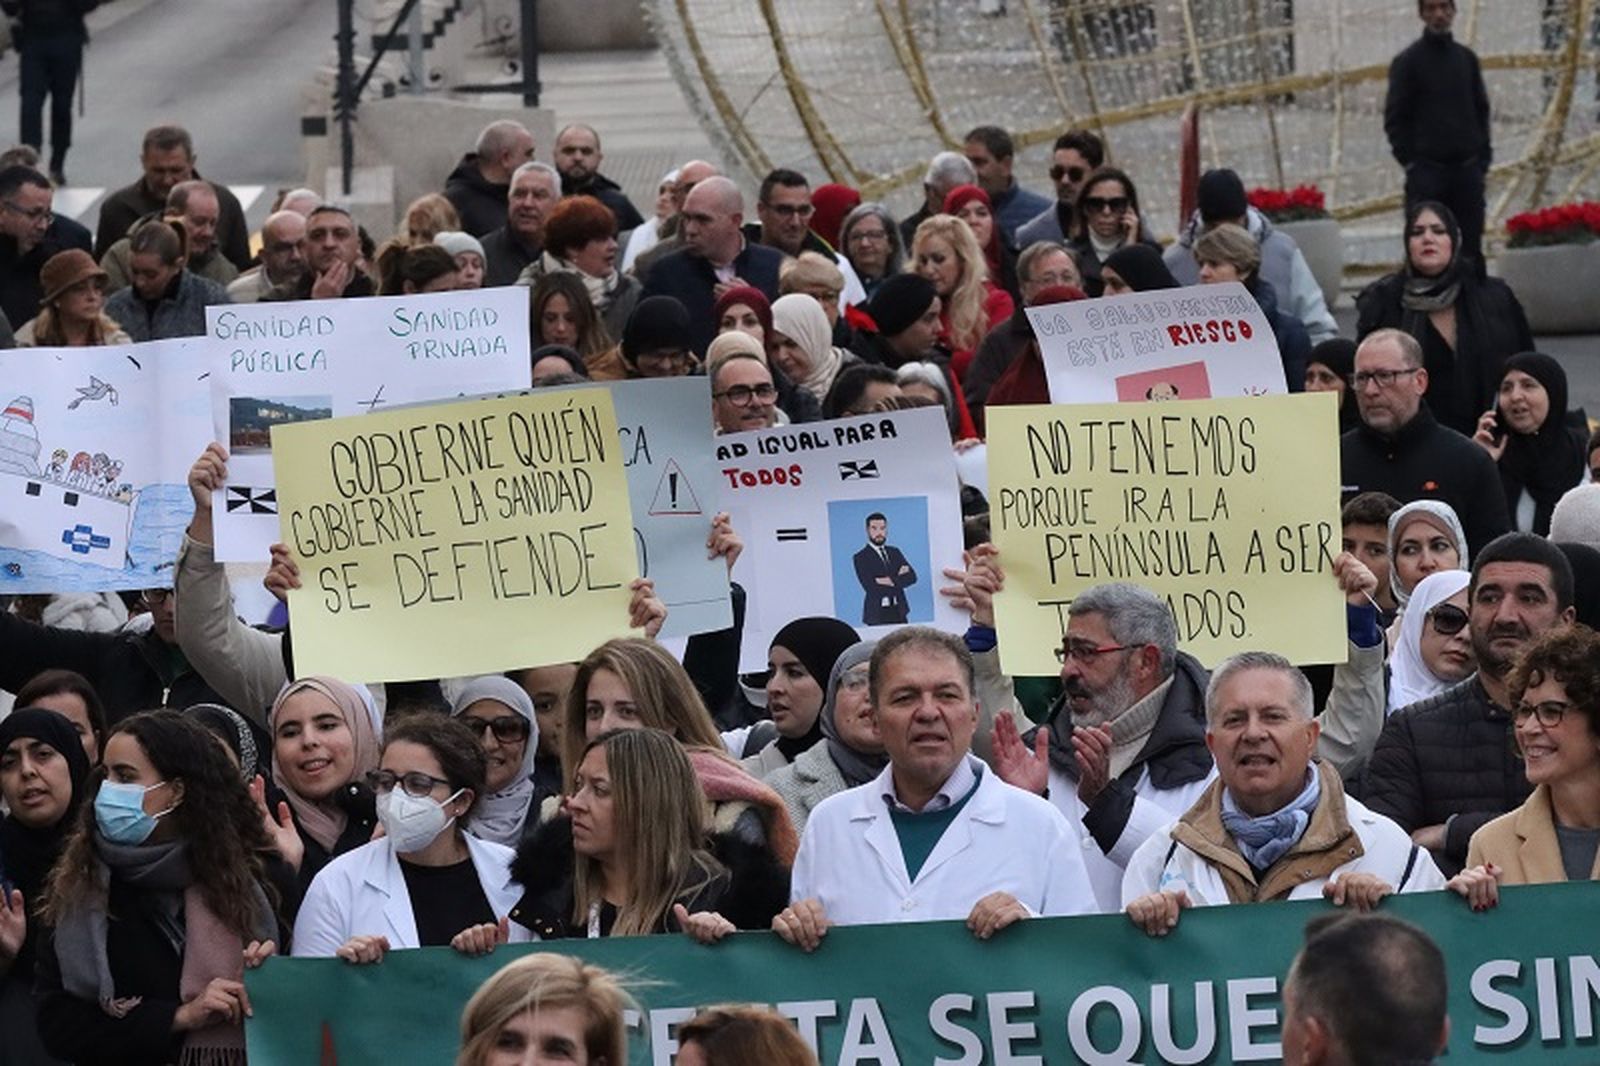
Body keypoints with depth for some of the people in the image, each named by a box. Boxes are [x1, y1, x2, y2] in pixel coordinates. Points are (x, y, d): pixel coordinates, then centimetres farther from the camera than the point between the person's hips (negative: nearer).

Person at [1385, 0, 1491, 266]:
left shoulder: (1467, 58, 12)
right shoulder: (1408, 61, 0)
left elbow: (1481, 110, 18)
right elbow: (1394, 119, -1)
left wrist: (1483, 156, 7)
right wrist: (1410, 161, -9)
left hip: (1467, 169, 4)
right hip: (1427, 171, -4)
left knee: (1471, 245, 3)